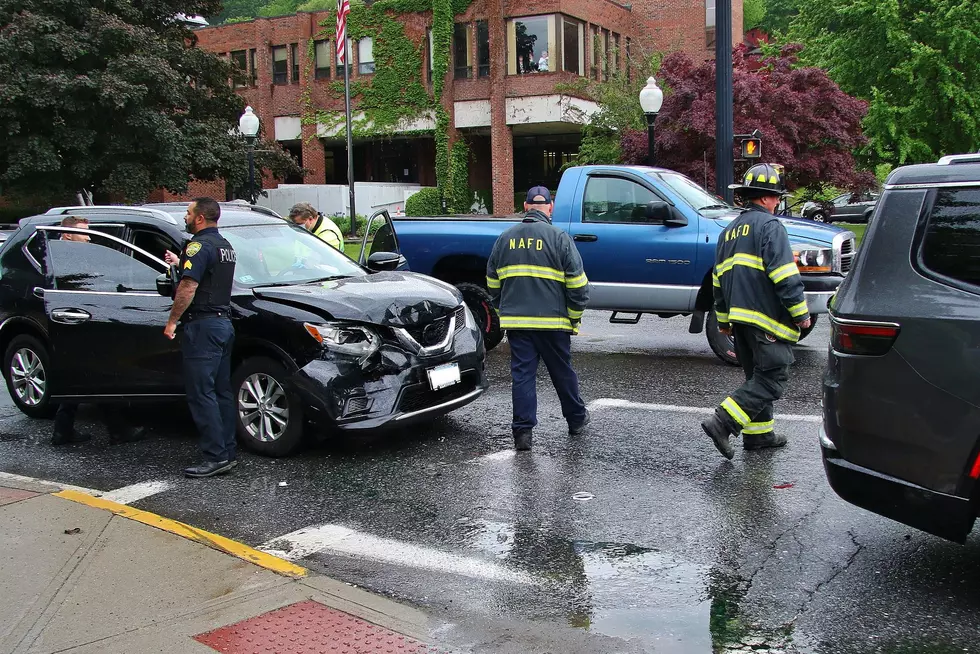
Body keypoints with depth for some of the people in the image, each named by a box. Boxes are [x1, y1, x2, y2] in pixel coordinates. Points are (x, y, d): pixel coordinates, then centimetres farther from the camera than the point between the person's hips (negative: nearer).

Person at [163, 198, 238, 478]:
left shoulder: (199, 246, -12)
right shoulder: (225, 246, 18)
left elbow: (188, 287, -19)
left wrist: (172, 321, -11)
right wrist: (180, 264, 30)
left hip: (203, 326, -10)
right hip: (224, 322, 10)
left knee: (201, 394, -7)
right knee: (221, 392, 12)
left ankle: (216, 457, -8)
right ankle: (228, 452, 15)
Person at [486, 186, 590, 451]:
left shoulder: (505, 238, 8)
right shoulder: (559, 238, -5)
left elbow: (493, 283, 15)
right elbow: (578, 285, -7)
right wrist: (574, 319, 4)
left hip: (515, 321, 2)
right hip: (552, 321, -2)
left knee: (522, 373, 6)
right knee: (562, 372, 13)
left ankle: (523, 431, 1)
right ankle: (576, 419, 29)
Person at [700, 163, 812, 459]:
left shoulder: (730, 230, 18)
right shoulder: (770, 226, -8)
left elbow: (718, 279, 21)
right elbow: (785, 276, -17)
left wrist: (723, 319, 27)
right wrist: (801, 312, -10)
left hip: (739, 317, 9)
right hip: (767, 318, -9)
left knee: (757, 376, 18)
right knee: (772, 378, -6)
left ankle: (758, 433, 20)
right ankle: (722, 423, -16)